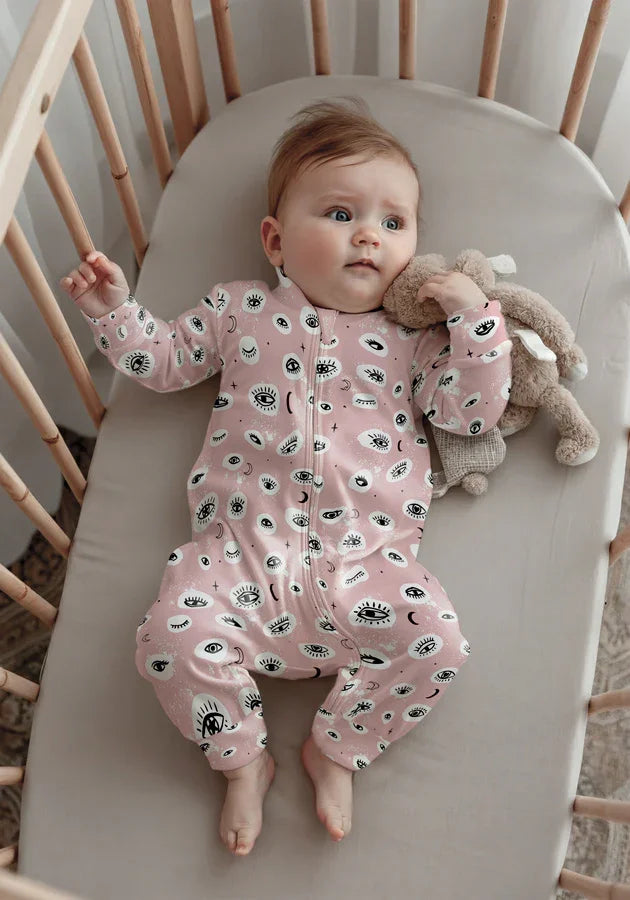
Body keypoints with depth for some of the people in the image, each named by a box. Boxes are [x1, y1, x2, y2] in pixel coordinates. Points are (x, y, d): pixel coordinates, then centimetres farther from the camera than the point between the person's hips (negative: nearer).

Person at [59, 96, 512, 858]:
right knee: (173, 635, -20)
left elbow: (473, 412, 7)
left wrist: (475, 320, -3)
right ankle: (242, 757, 10)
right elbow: (162, 360, 22)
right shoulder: (240, 310, 15)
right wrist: (112, 310, 8)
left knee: (431, 638, -21)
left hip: (365, 555, 1)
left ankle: (336, 748, 7)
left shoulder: (412, 336, 14)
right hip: (241, 542, 0)